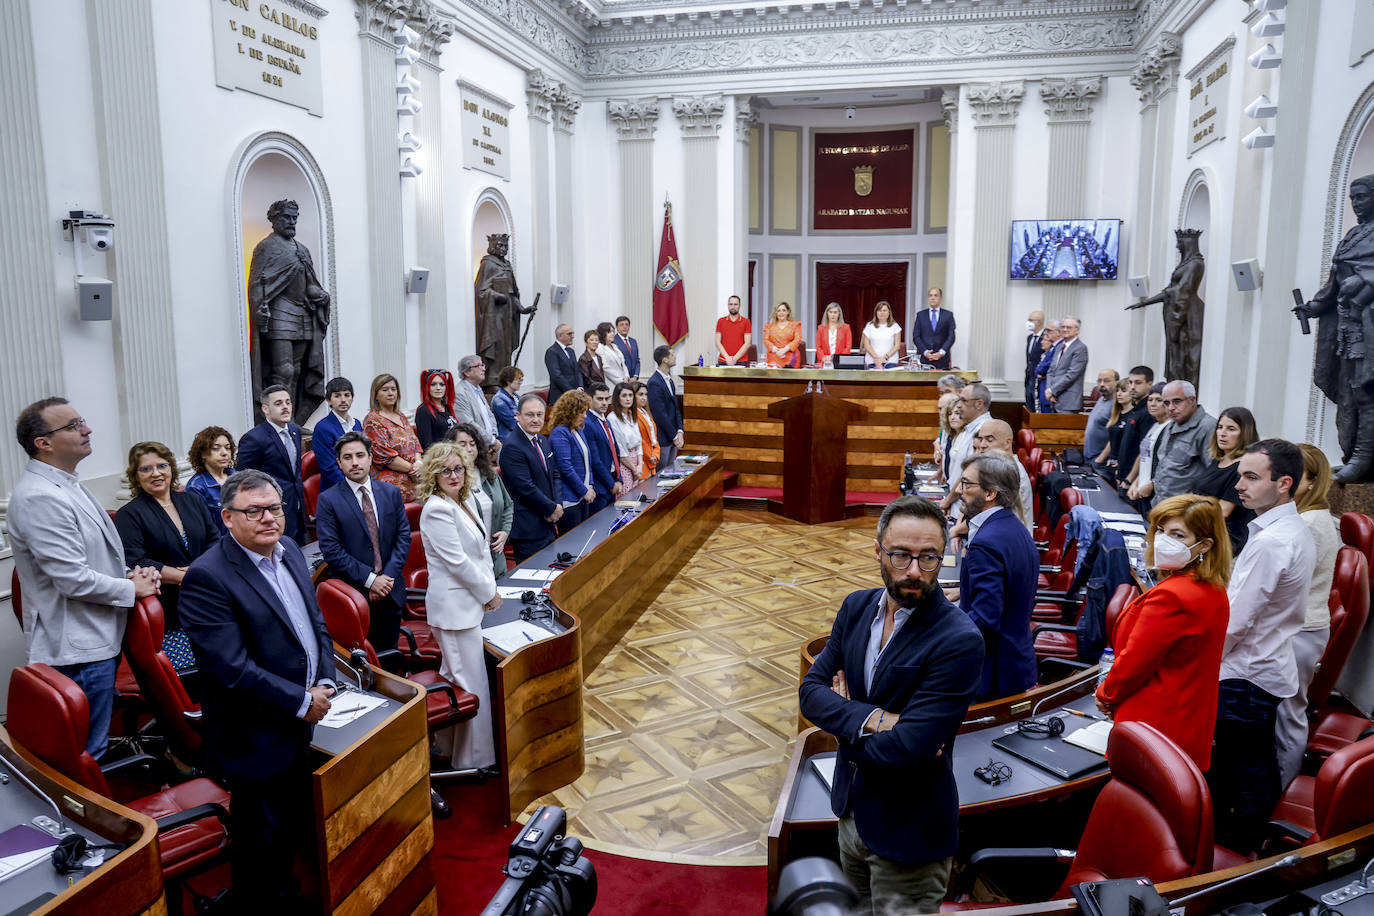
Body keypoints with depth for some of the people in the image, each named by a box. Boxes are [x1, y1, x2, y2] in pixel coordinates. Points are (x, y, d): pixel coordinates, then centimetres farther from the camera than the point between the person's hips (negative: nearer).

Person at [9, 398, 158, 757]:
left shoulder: (65, 484, 11)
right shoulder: (40, 498, -22)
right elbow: (74, 579, -24)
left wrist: (131, 574, 5)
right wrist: (132, 589, -10)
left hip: (96, 637, 10)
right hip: (78, 647, -10)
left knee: (94, 742, 22)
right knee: (87, 754, 1)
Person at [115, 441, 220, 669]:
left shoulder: (193, 501, 16)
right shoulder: (128, 515, 1)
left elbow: (215, 542, 12)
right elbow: (135, 563, -9)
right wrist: (184, 576, -14)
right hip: (168, 612, -4)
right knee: (181, 676, -15)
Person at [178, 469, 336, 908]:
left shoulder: (290, 551, 4)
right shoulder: (207, 578, -21)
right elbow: (233, 669, -25)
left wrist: (325, 682, -3)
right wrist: (302, 702, -19)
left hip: (306, 725, 8)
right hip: (259, 740, -7)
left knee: (304, 828, 23)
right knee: (266, 844, 10)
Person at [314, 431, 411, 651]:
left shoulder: (392, 493, 6)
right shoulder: (328, 500, -5)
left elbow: (404, 536, 4)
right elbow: (331, 550, -10)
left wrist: (388, 577, -7)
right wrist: (369, 579, -14)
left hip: (390, 592, 4)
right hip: (353, 594, -3)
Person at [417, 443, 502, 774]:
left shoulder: (464, 502, 11)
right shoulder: (437, 509, -17)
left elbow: (481, 550, 16)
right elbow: (458, 561, -20)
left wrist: (489, 588, 3)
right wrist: (489, 593, -10)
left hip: (470, 602, 10)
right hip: (454, 606, -10)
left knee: (455, 677, 19)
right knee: (472, 683, -2)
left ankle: (450, 747, 32)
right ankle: (478, 759, 9)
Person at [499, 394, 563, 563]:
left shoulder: (542, 441, 11)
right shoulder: (512, 447, -18)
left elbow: (554, 474, 18)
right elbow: (526, 487, -21)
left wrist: (556, 506, 2)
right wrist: (552, 509, -10)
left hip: (547, 523, 9)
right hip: (527, 528, -9)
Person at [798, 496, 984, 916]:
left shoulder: (960, 640, -24)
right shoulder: (857, 607, -2)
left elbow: (909, 747, -28)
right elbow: (811, 690, -7)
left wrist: (846, 723, -12)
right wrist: (873, 719, -23)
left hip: (907, 833, -6)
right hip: (851, 811, 6)